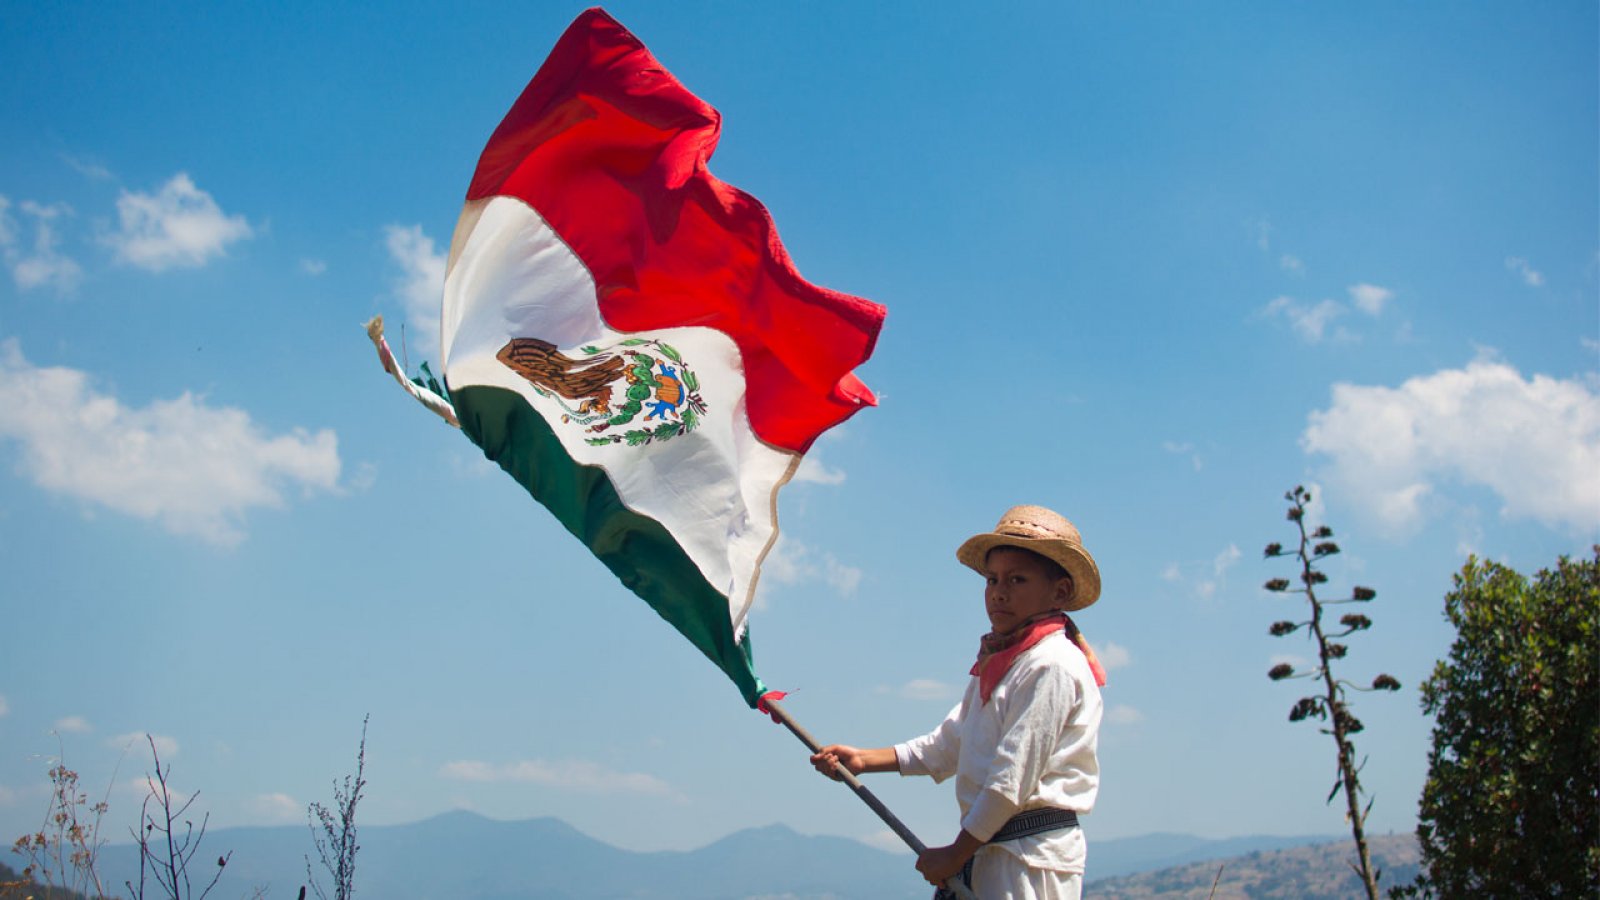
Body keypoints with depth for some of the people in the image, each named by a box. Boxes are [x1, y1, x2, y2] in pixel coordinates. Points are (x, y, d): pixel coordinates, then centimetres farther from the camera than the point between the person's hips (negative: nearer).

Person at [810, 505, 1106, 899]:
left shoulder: (1052, 666, -14)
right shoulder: (996, 665, 17)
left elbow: (1013, 780, -17)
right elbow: (948, 746, 19)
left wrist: (955, 854, -11)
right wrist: (863, 760, 13)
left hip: (1031, 859, -9)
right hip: (986, 850, 9)